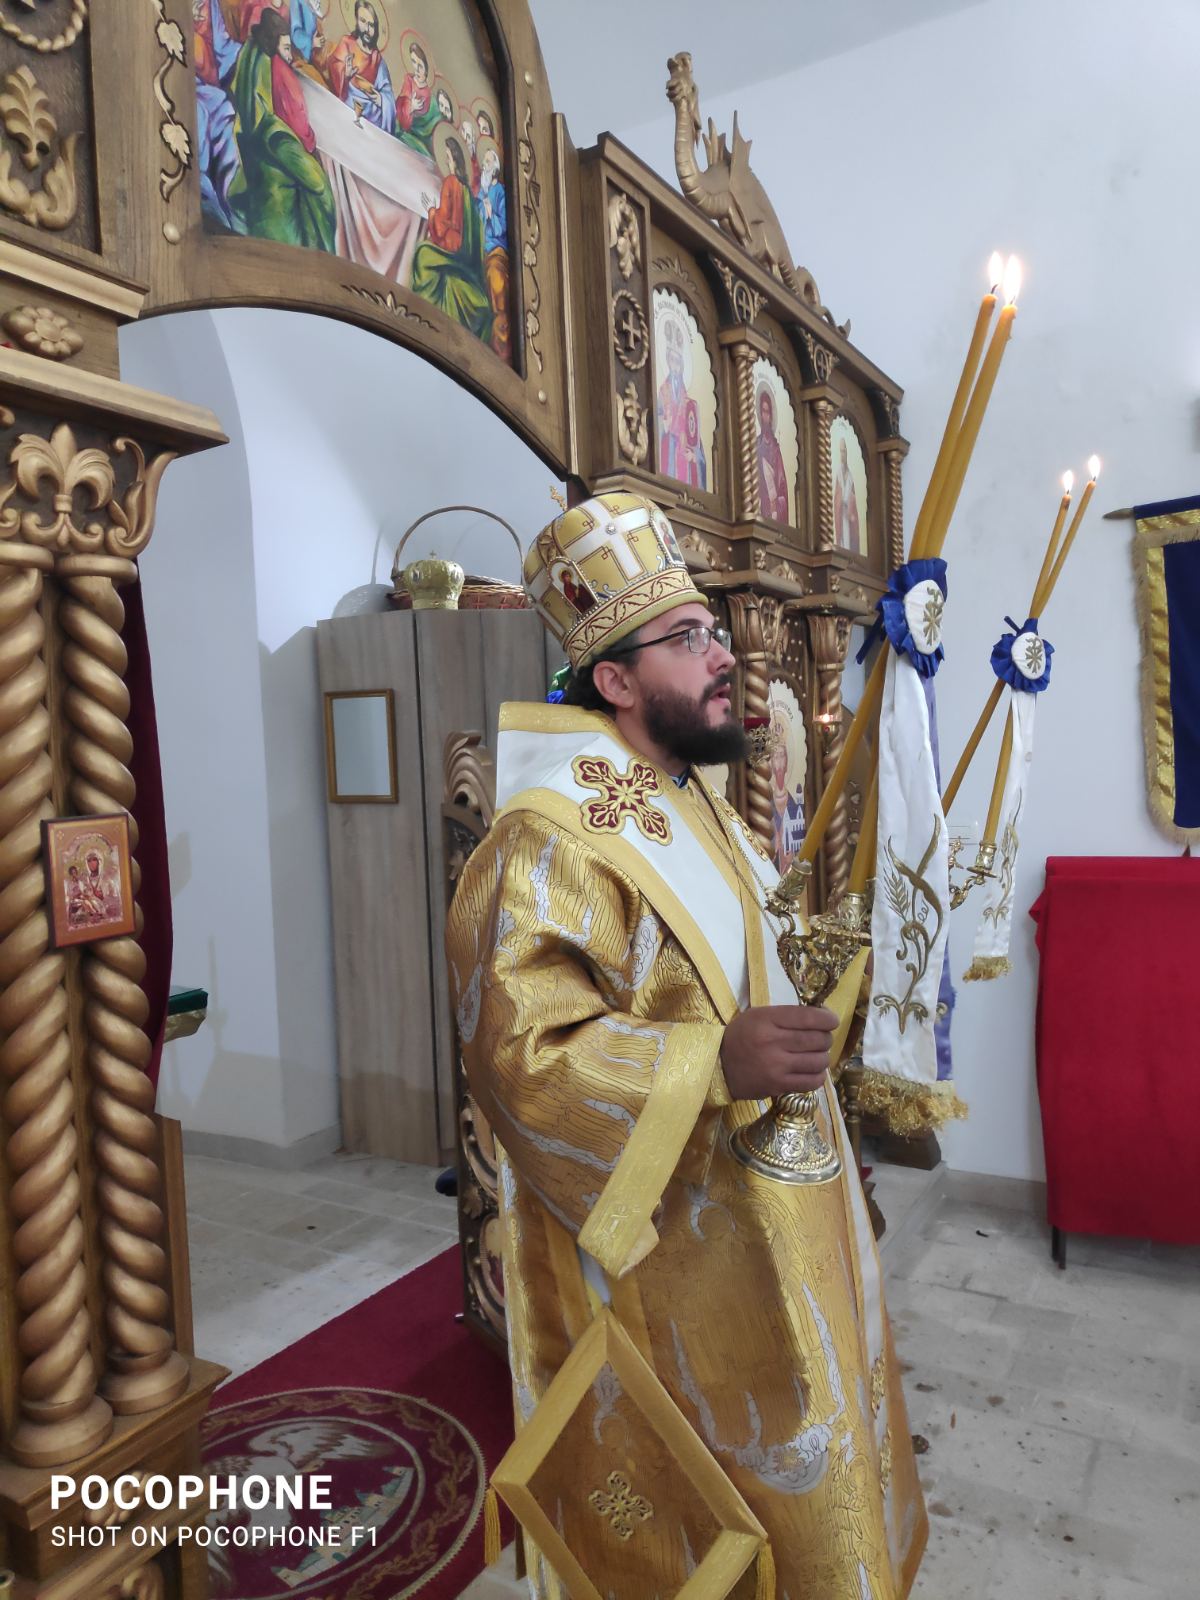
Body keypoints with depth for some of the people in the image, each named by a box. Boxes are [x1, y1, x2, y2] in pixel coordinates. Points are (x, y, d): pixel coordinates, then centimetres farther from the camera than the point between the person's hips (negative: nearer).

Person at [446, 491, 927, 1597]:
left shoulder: (690, 799, 7)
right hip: (674, 1227, -9)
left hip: (760, 1192, 10)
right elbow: (524, 1051, -30)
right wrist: (716, 1061, -37)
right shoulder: (552, 840, -25)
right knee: (723, 1461, 10)